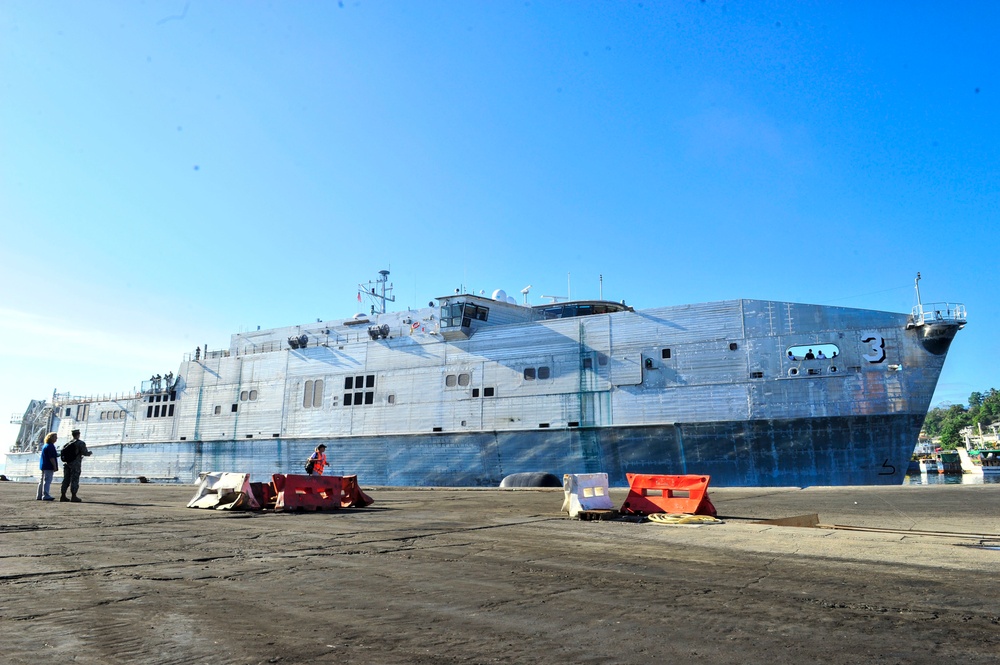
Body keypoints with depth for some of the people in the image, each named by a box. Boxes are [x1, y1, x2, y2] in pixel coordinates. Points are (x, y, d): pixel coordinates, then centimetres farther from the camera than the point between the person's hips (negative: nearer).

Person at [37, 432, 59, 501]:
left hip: (44, 466, 11)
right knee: (47, 481, -10)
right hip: (49, 467, -11)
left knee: (42, 481, 14)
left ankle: (39, 496, 19)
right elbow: (51, 457, -20)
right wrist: (55, 466, -18)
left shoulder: (45, 446, 17)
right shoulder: (50, 446, -15)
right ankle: (45, 495, -13)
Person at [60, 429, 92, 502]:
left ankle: (62, 496, 12)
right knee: (74, 480, -3)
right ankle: (73, 497, -4)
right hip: (75, 464, -6)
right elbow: (85, 453, -12)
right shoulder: (81, 443, -7)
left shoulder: (67, 443, 12)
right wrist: (90, 453, 9)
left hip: (66, 463, 6)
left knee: (66, 480, 11)